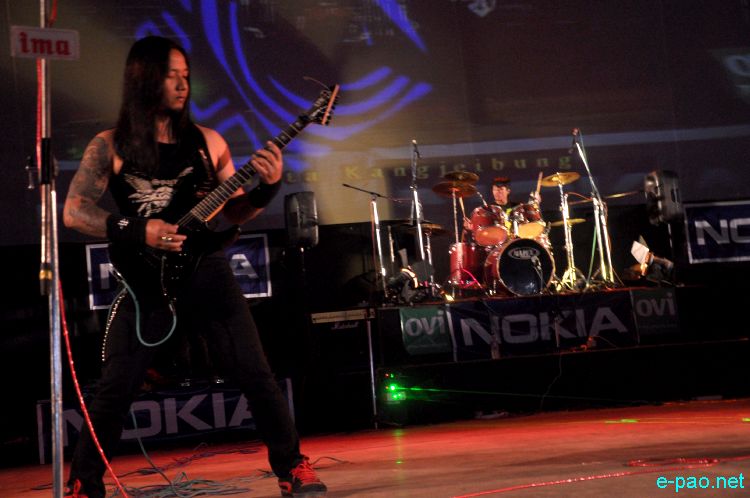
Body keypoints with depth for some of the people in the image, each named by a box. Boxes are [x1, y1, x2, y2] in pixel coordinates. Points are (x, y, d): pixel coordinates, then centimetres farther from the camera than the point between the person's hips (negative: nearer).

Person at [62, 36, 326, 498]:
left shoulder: (207, 141, 7)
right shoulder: (111, 145, 0)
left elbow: (234, 212, 11)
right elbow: (74, 211, -4)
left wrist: (268, 186, -9)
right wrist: (137, 230, -16)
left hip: (207, 271, 2)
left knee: (255, 373, -1)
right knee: (115, 388, -4)